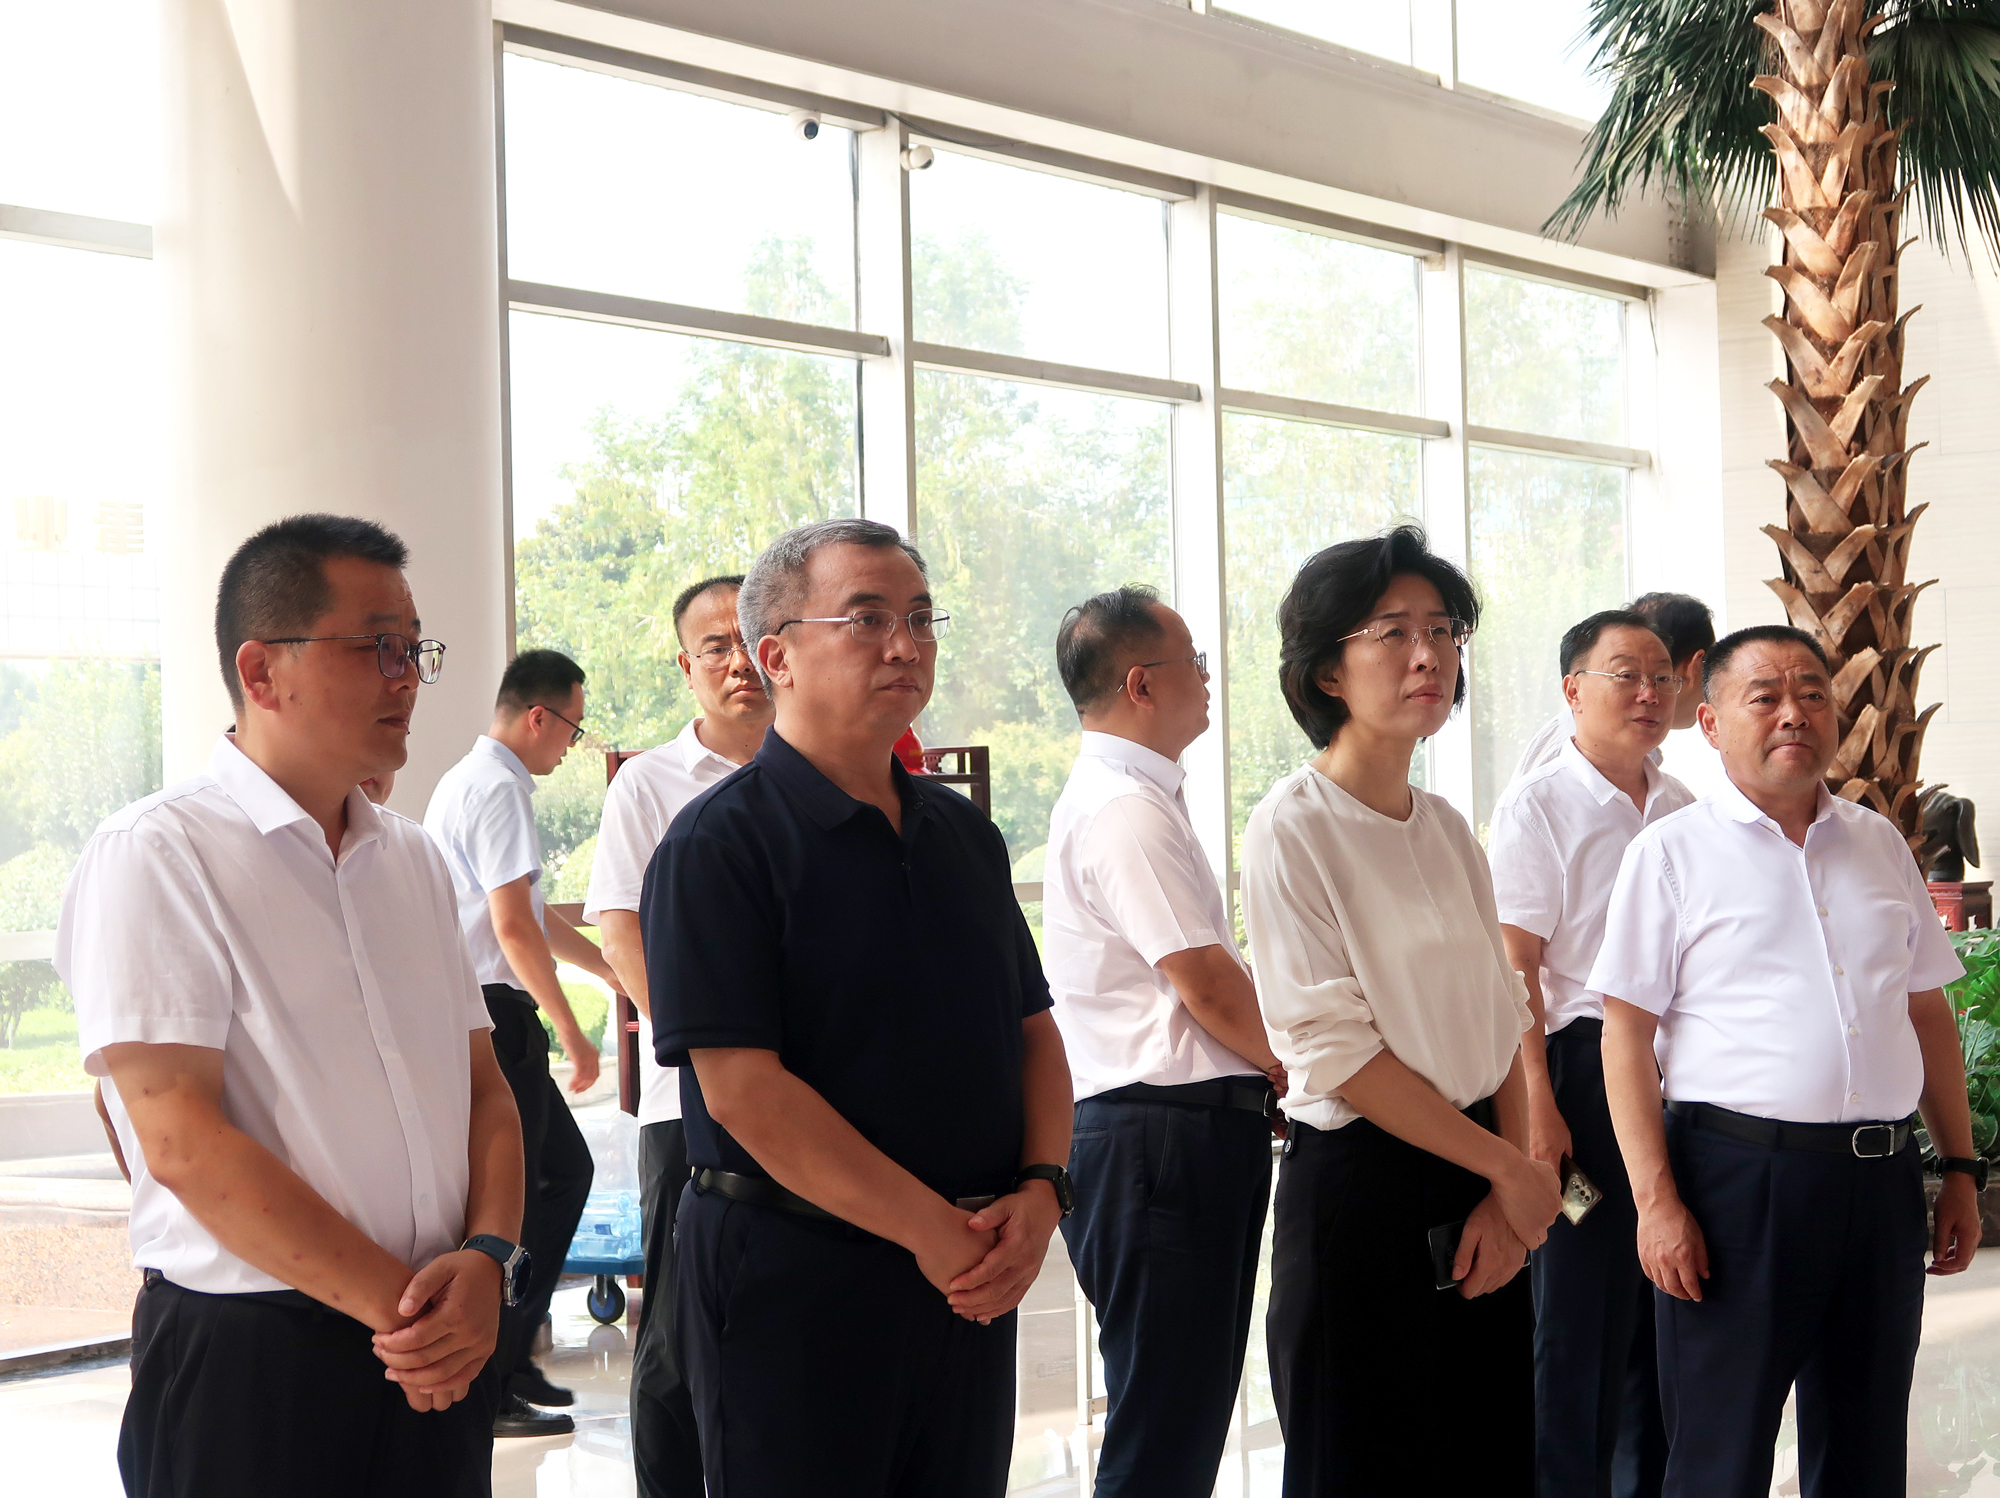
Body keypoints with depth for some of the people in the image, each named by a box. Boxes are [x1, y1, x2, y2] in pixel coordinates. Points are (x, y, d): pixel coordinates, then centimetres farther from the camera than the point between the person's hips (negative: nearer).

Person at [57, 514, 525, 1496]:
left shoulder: (411, 859, 13)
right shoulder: (155, 855, -9)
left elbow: (484, 1089, 11)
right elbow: (183, 1141, -16)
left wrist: (488, 1260, -9)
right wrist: (399, 1303, -15)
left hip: (441, 1359, 6)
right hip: (248, 1366, -6)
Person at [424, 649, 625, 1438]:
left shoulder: (465, 781, 18)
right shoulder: (498, 789, -15)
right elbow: (513, 926, -21)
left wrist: (614, 970, 31)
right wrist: (571, 1031, -15)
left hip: (485, 1013, 11)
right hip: (491, 1015, -11)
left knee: (563, 1168, 17)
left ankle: (509, 1358, 23)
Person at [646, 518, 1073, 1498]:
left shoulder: (965, 836, 12)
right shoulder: (718, 845, -10)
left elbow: (1033, 1032, 14)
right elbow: (743, 1091, -18)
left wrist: (1040, 1191, -5)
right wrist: (934, 1231, -18)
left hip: (972, 1281, 6)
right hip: (791, 1271, -6)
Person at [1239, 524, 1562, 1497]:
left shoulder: (1447, 829, 10)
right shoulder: (1294, 828, -10)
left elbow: (1502, 1026, 10)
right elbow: (1336, 1052, -15)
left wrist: (1506, 1198, -4)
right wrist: (1512, 1169, -11)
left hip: (1481, 1199, 6)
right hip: (1359, 1188, -6)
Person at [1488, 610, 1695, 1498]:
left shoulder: (1680, 808, 12)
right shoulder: (1537, 807, -6)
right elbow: (1513, 970, -12)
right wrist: (1537, 1108, -18)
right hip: (1587, 1068, -6)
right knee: (1582, 1308, -1)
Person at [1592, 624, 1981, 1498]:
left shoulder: (1880, 845, 13)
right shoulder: (1671, 853, -2)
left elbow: (1928, 1014, 17)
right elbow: (1628, 1035, -6)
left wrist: (1961, 1168, 11)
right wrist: (1657, 1200, -13)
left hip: (1881, 1178, 5)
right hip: (1738, 1170, -5)